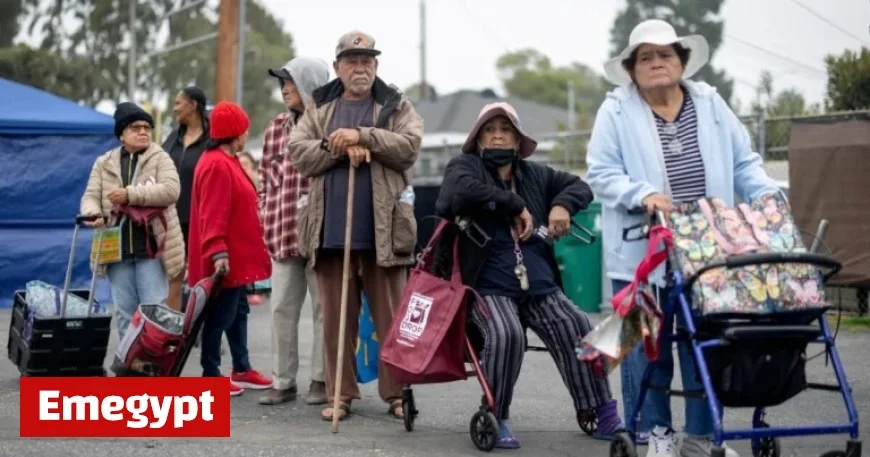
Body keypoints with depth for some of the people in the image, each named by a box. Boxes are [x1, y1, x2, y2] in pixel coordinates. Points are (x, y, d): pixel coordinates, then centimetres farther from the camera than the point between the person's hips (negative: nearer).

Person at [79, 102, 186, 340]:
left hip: (151, 249, -3)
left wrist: (130, 194, -19)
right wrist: (93, 213, -19)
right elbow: (91, 196, 6)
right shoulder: (104, 163, 12)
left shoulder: (160, 159, 2)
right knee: (125, 312, 9)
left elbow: (171, 190, -14)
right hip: (117, 250, 3)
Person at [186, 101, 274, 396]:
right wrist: (218, 252, -30)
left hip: (236, 256, 11)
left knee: (238, 311, 16)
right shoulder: (217, 165, -18)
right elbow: (212, 215, -25)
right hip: (225, 259, -11)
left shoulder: (227, 162, 15)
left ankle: (241, 369, 25)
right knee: (220, 315, -5)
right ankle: (210, 375, 2)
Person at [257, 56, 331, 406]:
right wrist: (267, 215, 9)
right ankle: (282, 380, 11)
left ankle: (322, 379, 11)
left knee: (324, 305, 3)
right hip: (283, 230, 5)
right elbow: (266, 175, 18)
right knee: (281, 306, 5)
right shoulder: (276, 127, 13)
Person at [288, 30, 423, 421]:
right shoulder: (318, 109, 14)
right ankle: (341, 394, 13)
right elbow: (299, 153, 2)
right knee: (336, 318, 6)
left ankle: (396, 393, 8)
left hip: (383, 230, -2)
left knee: (391, 317, 1)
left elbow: (409, 146, -8)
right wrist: (340, 148, -13)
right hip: (331, 230, 2)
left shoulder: (397, 106, 8)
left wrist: (363, 136, -16)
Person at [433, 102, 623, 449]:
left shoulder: (535, 175, 18)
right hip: (488, 287, -4)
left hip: (540, 287, 5)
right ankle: (495, 418, -13)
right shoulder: (464, 167, 4)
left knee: (578, 329, -16)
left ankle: (602, 412, -2)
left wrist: (562, 205, 2)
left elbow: (579, 186, 25)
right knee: (506, 334, -32)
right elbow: (462, 192, -19)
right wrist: (516, 206, -13)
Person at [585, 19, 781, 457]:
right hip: (640, 253, -3)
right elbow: (601, 172, -6)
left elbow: (743, 164, 11)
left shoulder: (710, 104, 10)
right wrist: (642, 195, -23)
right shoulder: (616, 111, -1)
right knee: (646, 346, 3)